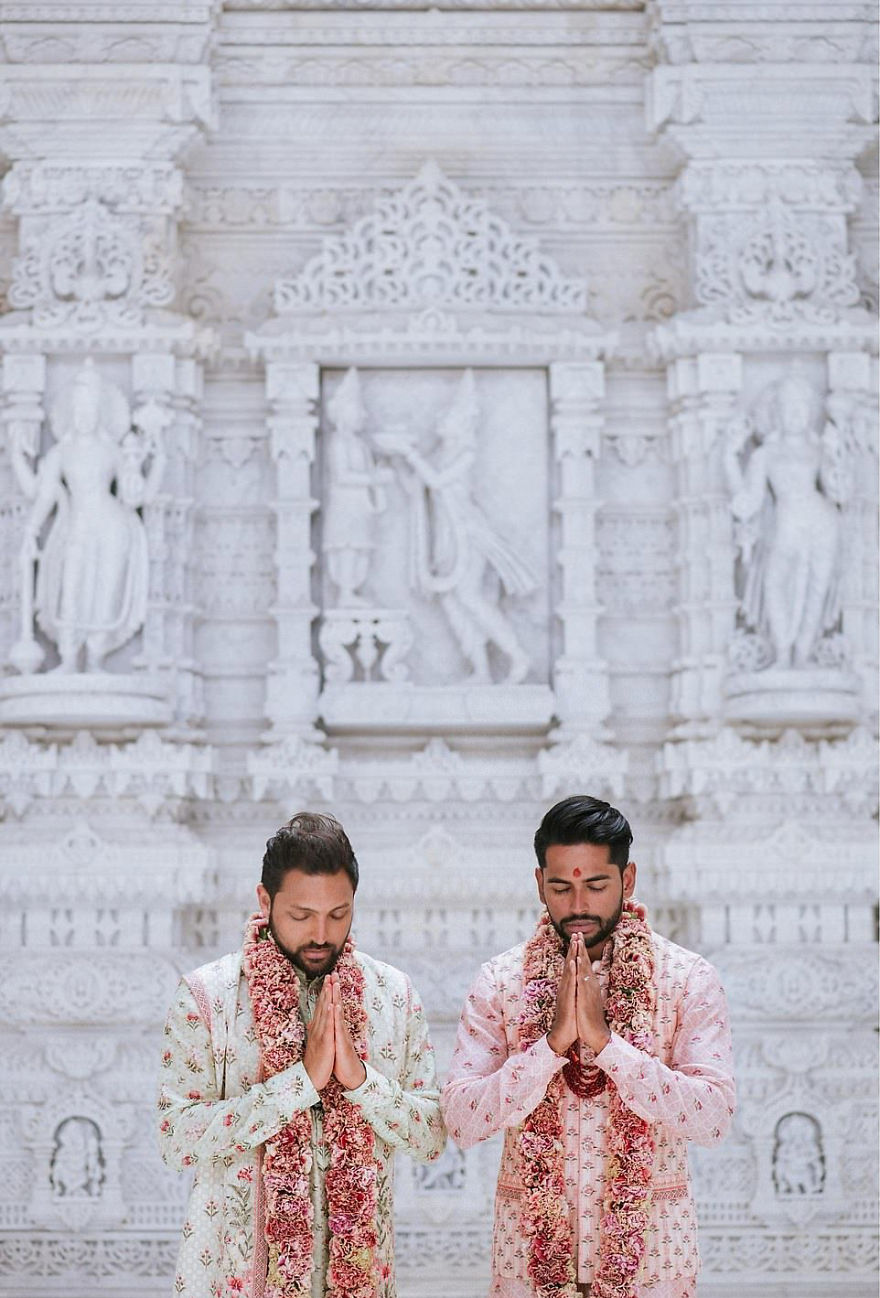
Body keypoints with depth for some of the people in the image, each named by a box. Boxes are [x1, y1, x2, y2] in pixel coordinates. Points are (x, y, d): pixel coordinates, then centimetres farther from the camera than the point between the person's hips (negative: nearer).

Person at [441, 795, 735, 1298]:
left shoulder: (688, 978, -4)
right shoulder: (500, 982, -1)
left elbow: (714, 1116, -15)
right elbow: (461, 1121, -10)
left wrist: (605, 1041, -22)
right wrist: (553, 1042, -20)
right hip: (532, 1253, 1)